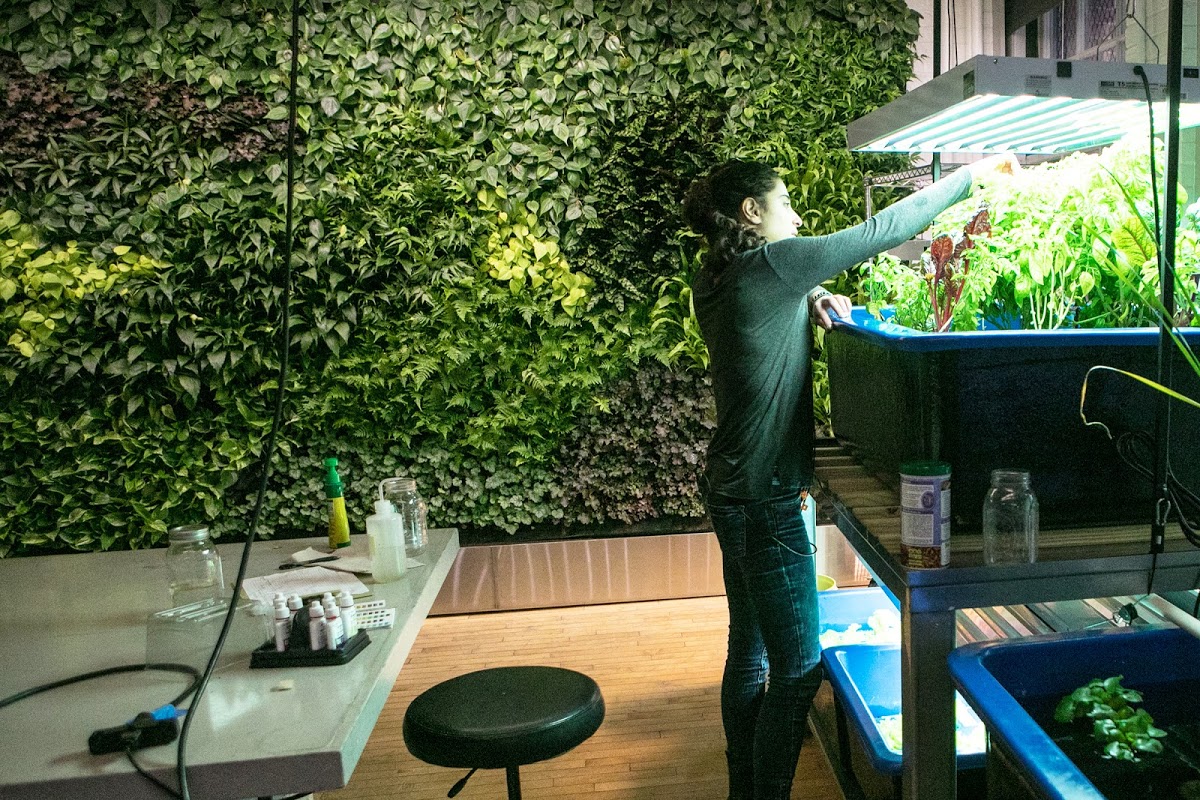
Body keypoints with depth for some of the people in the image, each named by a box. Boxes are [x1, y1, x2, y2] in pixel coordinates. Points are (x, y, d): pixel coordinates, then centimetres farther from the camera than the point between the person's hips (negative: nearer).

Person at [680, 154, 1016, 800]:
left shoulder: (714, 281, 8)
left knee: (749, 650, 20)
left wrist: (811, 301, 4)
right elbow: (880, 230, -11)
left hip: (731, 491, 10)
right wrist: (972, 174, 1)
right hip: (766, 502, -10)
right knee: (798, 668, 2)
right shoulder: (770, 263, -17)